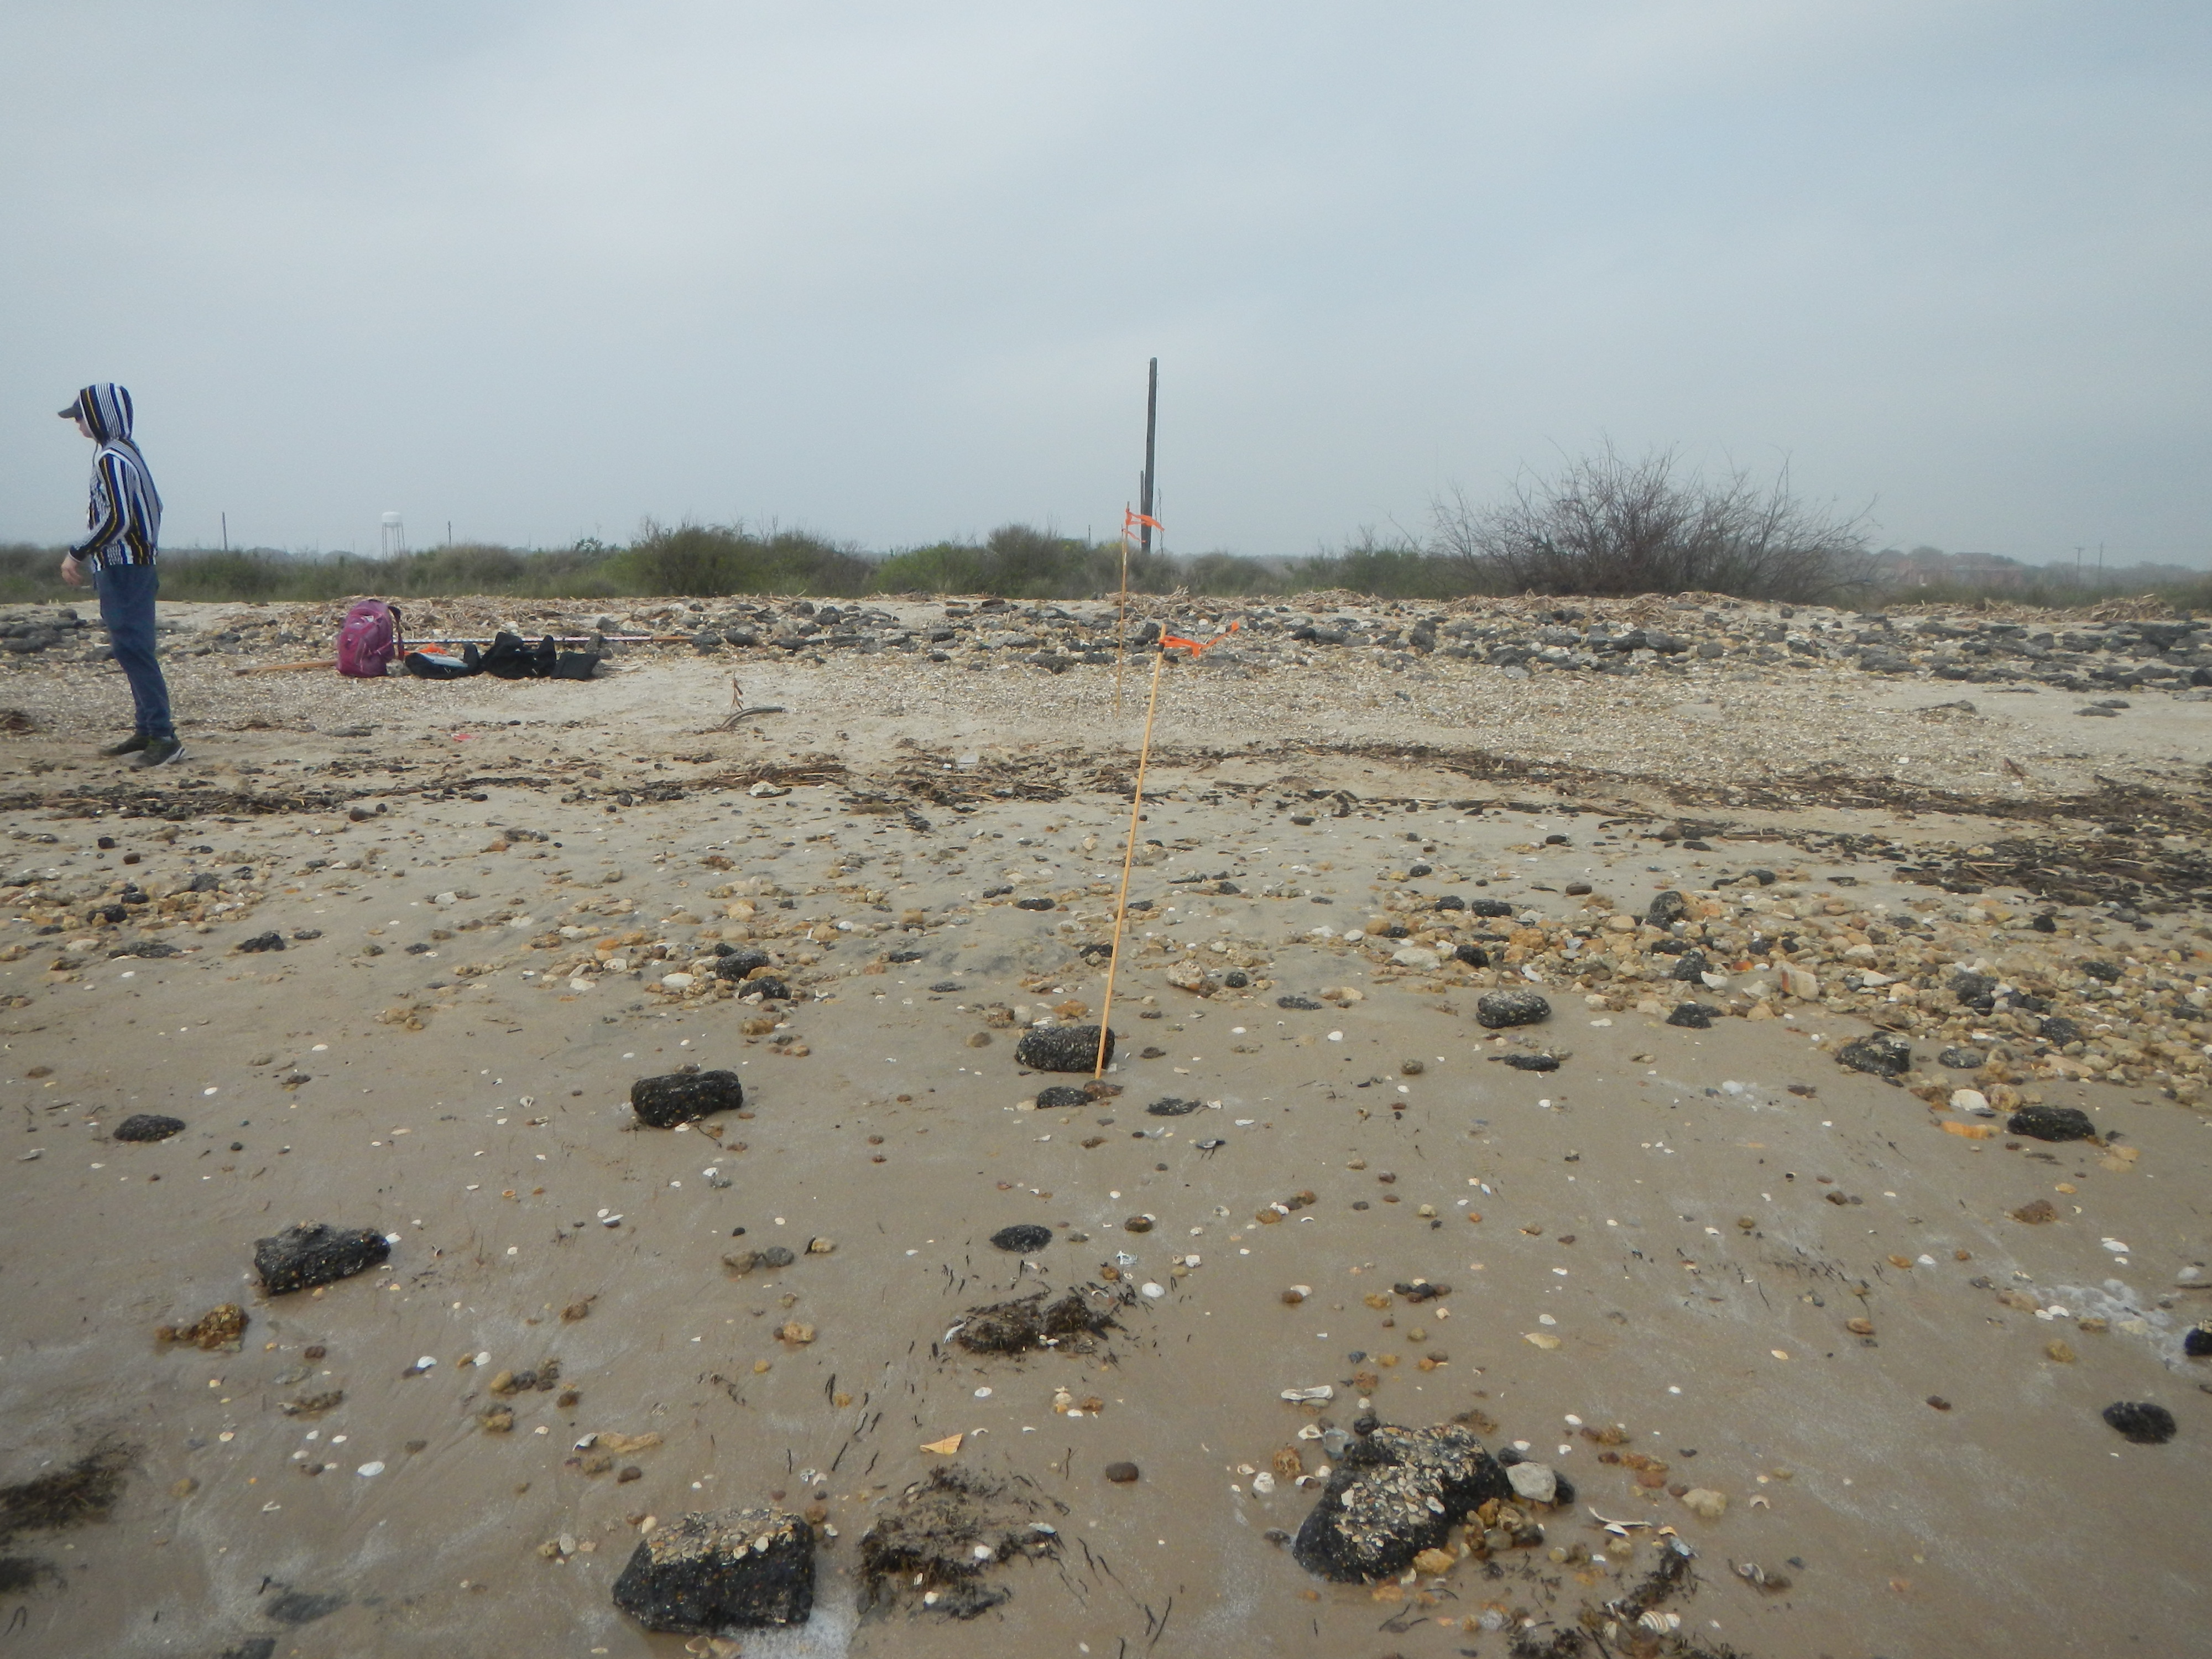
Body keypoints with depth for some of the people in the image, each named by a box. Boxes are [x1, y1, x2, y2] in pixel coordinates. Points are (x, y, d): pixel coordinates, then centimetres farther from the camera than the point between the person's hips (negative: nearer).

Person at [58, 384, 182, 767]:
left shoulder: (111, 460, -14)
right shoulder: (128, 452, 15)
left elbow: (117, 519, -23)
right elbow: (152, 508, 21)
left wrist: (77, 554, -14)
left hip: (122, 572, -10)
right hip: (138, 565, 10)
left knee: (133, 650, -11)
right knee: (132, 650, 12)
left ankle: (164, 736, -14)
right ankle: (147, 730, 16)